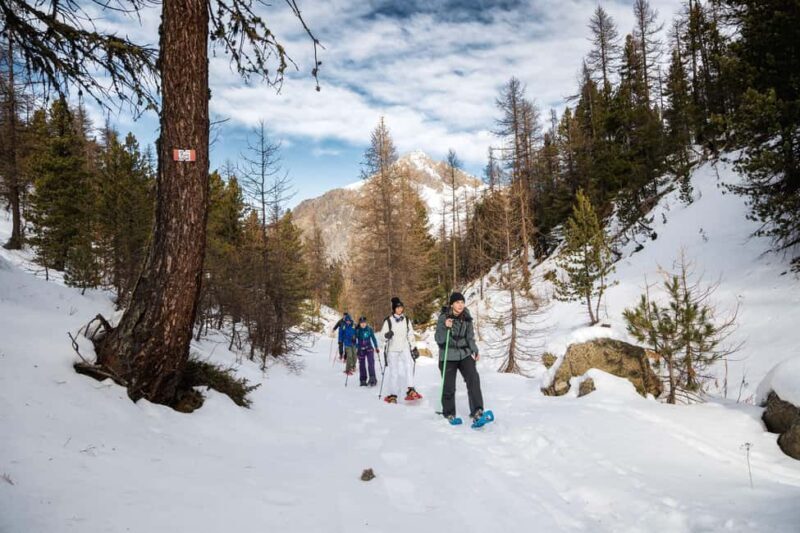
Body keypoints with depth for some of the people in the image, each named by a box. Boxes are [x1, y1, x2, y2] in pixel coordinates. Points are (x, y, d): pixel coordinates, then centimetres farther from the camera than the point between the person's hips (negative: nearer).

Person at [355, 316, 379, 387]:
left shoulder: (369, 329, -1)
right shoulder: (357, 330, -3)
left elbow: (373, 338, 7)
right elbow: (354, 339, 3)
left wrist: (376, 347, 6)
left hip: (369, 349, -1)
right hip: (361, 350, 1)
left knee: (371, 363, -16)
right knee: (362, 365, 6)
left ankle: (372, 379, -16)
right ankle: (363, 381, 16)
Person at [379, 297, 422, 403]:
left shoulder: (406, 320, 9)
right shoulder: (388, 320, 0)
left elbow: (410, 335, 15)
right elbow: (382, 333, 0)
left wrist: (414, 347, 9)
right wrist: (387, 335, -23)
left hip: (405, 348, 2)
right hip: (392, 349, -2)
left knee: (409, 365, -23)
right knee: (393, 372, -1)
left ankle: (410, 390, -26)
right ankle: (392, 395, 11)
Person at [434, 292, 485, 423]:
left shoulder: (467, 318, 3)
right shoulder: (443, 317, -8)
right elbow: (439, 339, -12)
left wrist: (475, 351, 1)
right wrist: (445, 327, -28)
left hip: (465, 354, 2)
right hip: (448, 356, -2)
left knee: (473, 378, -18)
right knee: (449, 387, 2)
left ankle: (477, 411, -18)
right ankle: (449, 413, 22)